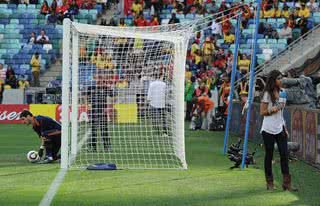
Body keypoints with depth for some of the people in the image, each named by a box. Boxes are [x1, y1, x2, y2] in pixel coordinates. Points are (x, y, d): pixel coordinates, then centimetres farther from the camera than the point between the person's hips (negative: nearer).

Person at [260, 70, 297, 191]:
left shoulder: (281, 93, 11)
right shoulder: (267, 94, -8)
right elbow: (262, 112, -8)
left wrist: (285, 128, 15)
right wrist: (275, 109, -20)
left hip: (280, 129, 6)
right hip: (269, 130, -6)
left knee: (284, 154, -2)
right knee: (269, 155, 3)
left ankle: (286, 183, -2)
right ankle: (269, 183, 12)